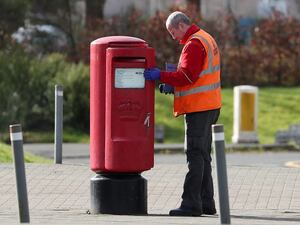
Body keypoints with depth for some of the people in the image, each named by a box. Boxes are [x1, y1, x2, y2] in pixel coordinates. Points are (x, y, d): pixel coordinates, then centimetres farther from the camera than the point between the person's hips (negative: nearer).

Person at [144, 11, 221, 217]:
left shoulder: (194, 44, -14)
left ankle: (191, 203, -12)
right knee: (203, 155, 13)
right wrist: (173, 86, 10)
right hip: (208, 106, 10)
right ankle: (206, 203, 16)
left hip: (198, 107, -10)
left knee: (195, 155, -11)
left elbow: (187, 76, -22)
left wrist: (160, 76, -17)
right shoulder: (205, 39, 19)